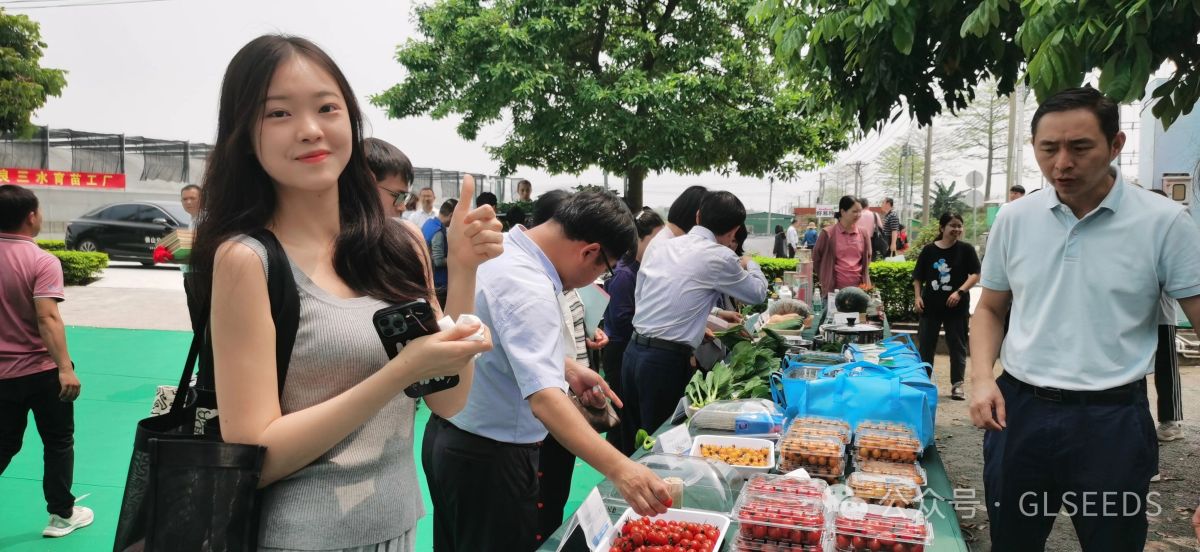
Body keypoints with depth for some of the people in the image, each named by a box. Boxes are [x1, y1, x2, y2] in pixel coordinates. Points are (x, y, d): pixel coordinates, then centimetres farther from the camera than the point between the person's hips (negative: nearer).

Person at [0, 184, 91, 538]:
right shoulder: (41, 261, -18)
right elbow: (47, 318, -27)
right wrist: (65, 368, -30)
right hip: (42, 370, -5)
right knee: (58, 443, 11)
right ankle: (61, 515, 20)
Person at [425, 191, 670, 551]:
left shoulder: (497, 248, 1)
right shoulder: (529, 290, -29)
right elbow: (545, 399, -39)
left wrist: (566, 370, 8)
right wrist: (617, 468, -46)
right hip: (488, 458, -10)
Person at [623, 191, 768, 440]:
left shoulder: (661, 247, 10)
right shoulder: (719, 257, -8)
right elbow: (758, 292, 9)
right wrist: (750, 264, 30)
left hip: (633, 351, 7)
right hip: (666, 361, -6)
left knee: (633, 440, 16)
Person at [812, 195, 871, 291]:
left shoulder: (863, 234, 7)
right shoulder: (828, 234, -4)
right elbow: (816, 258, 5)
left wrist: (865, 279, 14)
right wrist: (824, 278, 7)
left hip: (858, 287, 3)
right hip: (834, 288, -3)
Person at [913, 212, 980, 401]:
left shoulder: (966, 249, -2)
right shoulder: (929, 250, 2)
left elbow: (975, 274, -6)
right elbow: (918, 277, 9)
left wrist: (960, 292, -18)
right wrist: (918, 296, -3)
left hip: (956, 307, -2)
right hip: (930, 306, 2)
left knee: (957, 345, 3)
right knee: (925, 344, 9)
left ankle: (957, 384, 9)